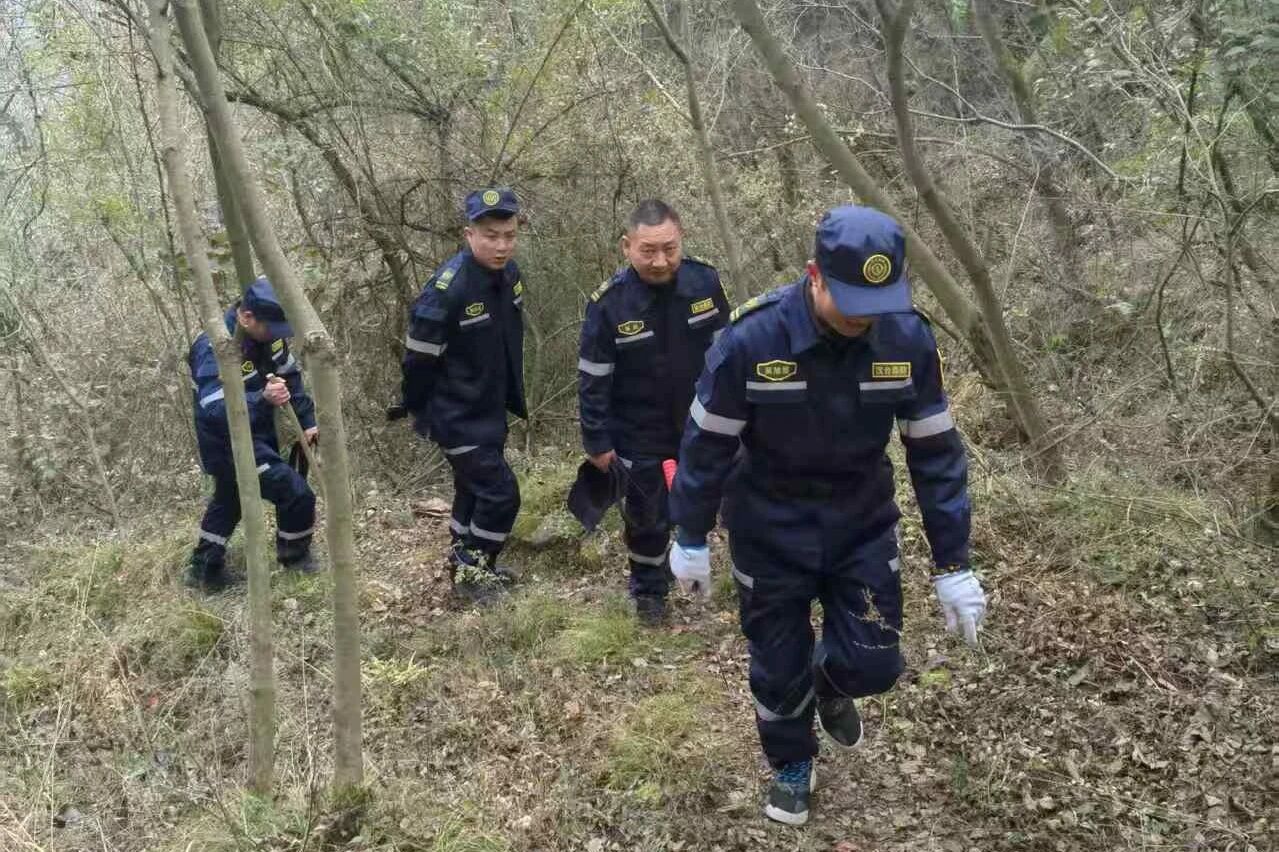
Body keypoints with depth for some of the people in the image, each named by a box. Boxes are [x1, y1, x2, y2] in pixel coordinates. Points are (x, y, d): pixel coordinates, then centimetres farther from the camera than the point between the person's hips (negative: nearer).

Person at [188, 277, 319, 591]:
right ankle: (295, 558, 14)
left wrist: (307, 422, 1)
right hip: (228, 442, -9)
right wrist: (263, 399, -52)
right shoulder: (214, 348, -31)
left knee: (229, 499, 25)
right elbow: (215, 409, -39)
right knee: (297, 494, -12)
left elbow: (290, 376, 7)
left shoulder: (266, 334, -6)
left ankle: (205, 571, 43)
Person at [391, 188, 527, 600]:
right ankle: (471, 570, 14)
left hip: (491, 410, 8)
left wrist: (512, 398, 18)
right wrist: (411, 408, -7)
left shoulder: (509, 274, -4)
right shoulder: (446, 289, -28)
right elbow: (420, 358, -18)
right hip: (457, 417, -8)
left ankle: (465, 563, 38)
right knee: (500, 492, -6)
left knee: (475, 487, 21)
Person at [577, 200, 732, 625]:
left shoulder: (705, 280, -12)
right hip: (641, 435, -2)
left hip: (703, 424, 3)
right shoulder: (608, 303, -21)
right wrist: (597, 442, -8)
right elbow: (593, 379, -12)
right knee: (648, 516, 11)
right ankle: (649, 591, 34)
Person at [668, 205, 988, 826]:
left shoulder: (910, 340, -19)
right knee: (778, 666, 11)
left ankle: (831, 686, 38)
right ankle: (791, 766, 41)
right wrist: (691, 540, -4)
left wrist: (952, 565, -7)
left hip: (863, 526, 2)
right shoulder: (751, 340, -27)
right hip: (769, 532, -2)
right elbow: (708, 445, -13)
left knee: (873, 664, -1)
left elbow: (936, 453, -9)